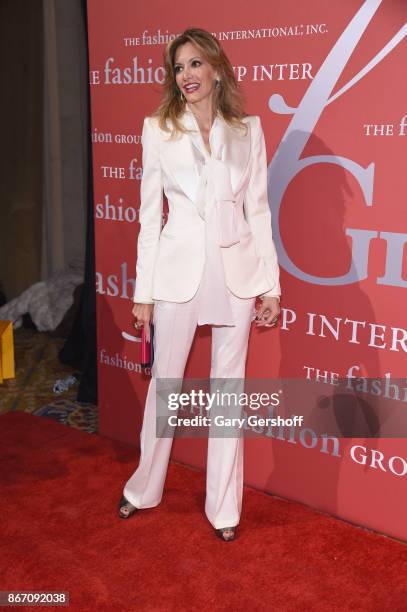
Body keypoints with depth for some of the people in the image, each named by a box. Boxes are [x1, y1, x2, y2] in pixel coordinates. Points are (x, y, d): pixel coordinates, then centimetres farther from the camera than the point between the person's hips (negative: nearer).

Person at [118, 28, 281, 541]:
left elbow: (258, 210, 5)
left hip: (236, 272, 1)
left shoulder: (248, 130, 4)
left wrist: (270, 285, 1)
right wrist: (143, 292, 0)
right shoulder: (158, 129, 1)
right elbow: (150, 215, 2)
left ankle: (224, 507, 24)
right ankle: (144, 489, 34)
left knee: (229, 388, 9)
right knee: (164, 383, 11)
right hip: (178, 271, -1)